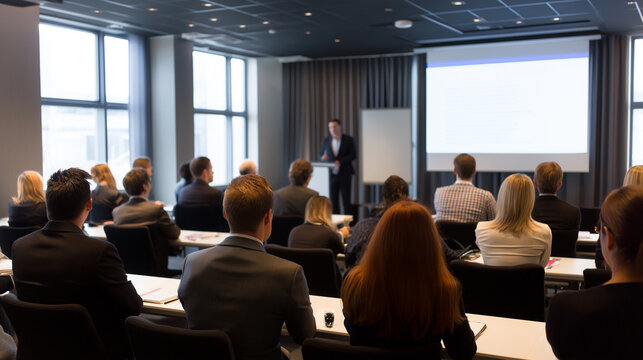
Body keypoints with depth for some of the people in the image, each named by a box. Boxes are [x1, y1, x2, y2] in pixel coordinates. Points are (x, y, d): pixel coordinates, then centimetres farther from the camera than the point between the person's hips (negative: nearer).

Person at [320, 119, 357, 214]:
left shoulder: (348, 140, 1)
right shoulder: (326, 141, 10)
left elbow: (353, 155, -5)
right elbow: (322, 155, 14)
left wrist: (340, 161, -16)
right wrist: (323, 158, -11)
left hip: (344, 174, -3)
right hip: (331, 174, 3)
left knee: (346, 201, -2)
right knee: (333, 202, 2)